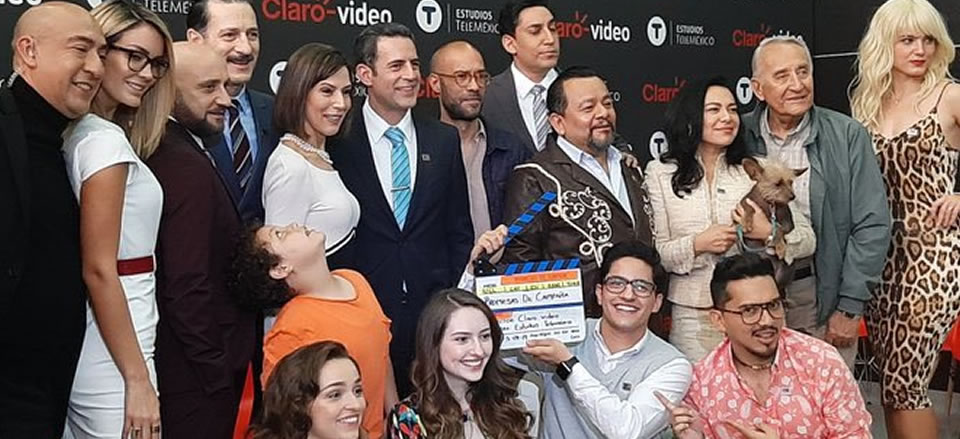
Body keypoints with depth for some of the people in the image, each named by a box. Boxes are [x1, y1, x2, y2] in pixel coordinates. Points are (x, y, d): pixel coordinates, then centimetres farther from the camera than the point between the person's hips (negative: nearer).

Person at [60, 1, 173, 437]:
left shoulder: (74, 133, 10)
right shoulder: (106, 140, -16)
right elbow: (99, 269, -20)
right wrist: (138, 380, -17)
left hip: (82, 355, 9)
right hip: (111, 366, -9)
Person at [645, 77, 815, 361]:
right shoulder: (660, 174, 4)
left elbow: (808, 241, 5)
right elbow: (652, 253, -1)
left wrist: (769, 232, -13)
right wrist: (697, 244, -15)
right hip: (693, 317, -1)